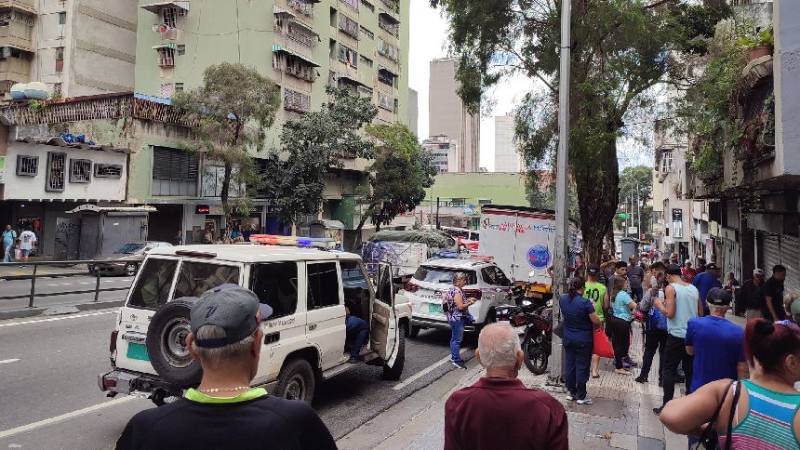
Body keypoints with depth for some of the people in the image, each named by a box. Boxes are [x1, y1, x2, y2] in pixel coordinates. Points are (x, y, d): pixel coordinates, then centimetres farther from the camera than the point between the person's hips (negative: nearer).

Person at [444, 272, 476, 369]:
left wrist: (467, 301, 12)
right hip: (457, 318, -11)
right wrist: (469, 303, -10)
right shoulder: (457, 291, -21)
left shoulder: (452, 289, 11)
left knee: (454, 338, 18)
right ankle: (456, 360, 1)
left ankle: (453, 357, 28)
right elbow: (460, 306, -23)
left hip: (453, 318, 11)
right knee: (457, 340, -4)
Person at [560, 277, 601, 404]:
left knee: (569, 365, 13)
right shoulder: (585, 302, -22)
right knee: (582, 367, 4)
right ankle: (581, 396, 12)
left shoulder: (562, 299, -3)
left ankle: (571, 393, 24)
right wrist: (592, 308, 0)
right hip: (584, 340, -5)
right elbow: (596, 321, -20)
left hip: (568, 339, 5)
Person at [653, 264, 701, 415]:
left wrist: (659, 305, -1)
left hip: (677, 336, -6)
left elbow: (669, 313, -18)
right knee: (690, 370, 15)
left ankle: (667, 405, 2)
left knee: (668, 370, 2)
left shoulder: (671, 288, -10)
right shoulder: (694, 289, 7)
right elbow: (701, 313, 12)